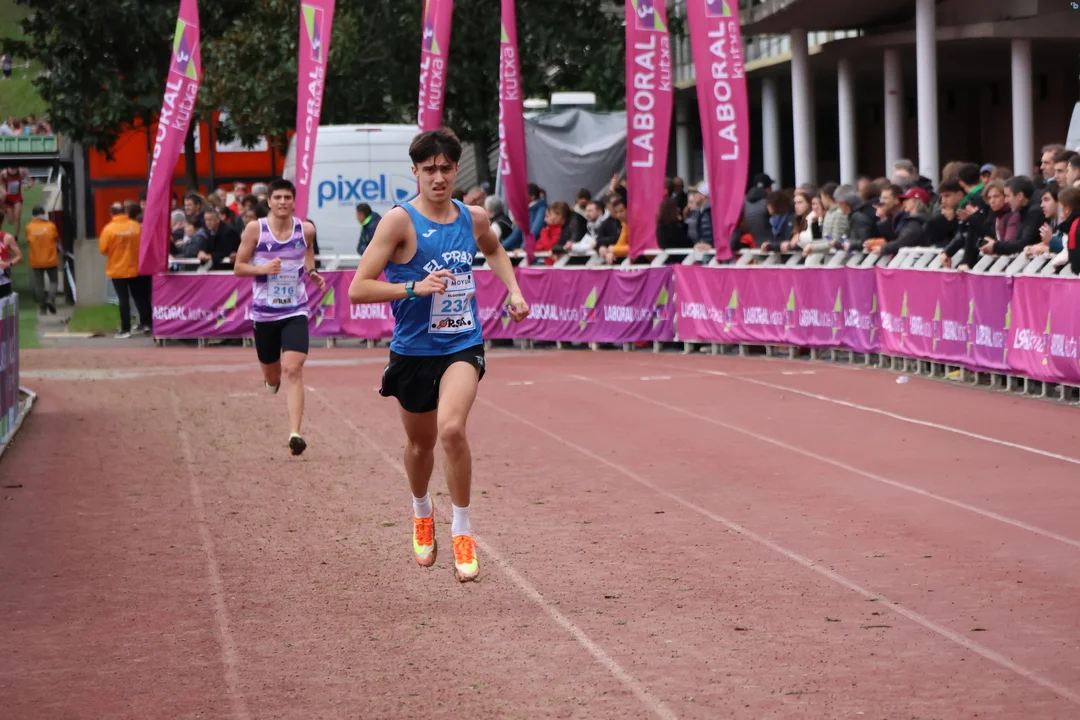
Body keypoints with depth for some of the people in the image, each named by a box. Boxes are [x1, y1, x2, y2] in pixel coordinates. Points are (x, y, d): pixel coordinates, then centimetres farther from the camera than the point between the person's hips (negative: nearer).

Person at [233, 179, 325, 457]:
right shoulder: (255, 229, -6)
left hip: (296, 312, -1)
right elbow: (238, 268, -2)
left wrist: (312, 272, 1)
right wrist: (263, 268, -20)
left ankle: (295, 433, -25)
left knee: (293, 370, -19)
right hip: (264, 313, 1)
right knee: (272, 375, 15)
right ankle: (271, 381, 55)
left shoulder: (306, 229, -1)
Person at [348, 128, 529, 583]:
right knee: (420, 442, 17)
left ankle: (461, 532, -9)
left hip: (463, 345, 1)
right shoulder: (400, 220, -13)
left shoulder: (474, 218, 1)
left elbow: (494, 251, 28)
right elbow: (358, 290, -18)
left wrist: (513, 290, 12)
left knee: (452, 428, -24)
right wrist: (415, 288, -28)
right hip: (414, 350, -1)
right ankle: (422, 513, 49)